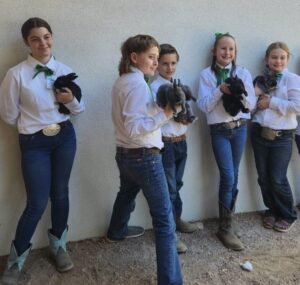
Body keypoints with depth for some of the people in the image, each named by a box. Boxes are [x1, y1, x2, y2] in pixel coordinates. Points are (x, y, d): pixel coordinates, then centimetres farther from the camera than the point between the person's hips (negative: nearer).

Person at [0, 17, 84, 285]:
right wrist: (33, 125, 5)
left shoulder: (64, 70, 0)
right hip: (34, 143, -3)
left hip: (65, 137, 4)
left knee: (60, 194, 15)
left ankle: (59, 246, 38)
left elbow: (80, 109, 8)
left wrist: (71, 100, -13)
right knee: (37, 203, 0)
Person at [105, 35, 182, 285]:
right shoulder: (138, 84, -19)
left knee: (127, 194, 34)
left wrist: (160, 108, 1)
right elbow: (134, 128, -26)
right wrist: (165, 115, -29)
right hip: (145, 157, -10)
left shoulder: (122, 80, 9)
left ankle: (117, 232, 60)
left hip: (126, 154, 10)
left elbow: (132, 117, 8)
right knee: (164, 220, -6)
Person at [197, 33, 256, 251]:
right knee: (227, 177, -8)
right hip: (219, 131, -3)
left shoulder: (243, 73, 5)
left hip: (240, 128, 3)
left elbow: (252, 104, 3)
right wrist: (220, 90, -20)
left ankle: (228, 218, 26)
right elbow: (204, 106, -8)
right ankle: (225, 228, 4)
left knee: (234, 176, 10)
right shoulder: (206, 74, -1)